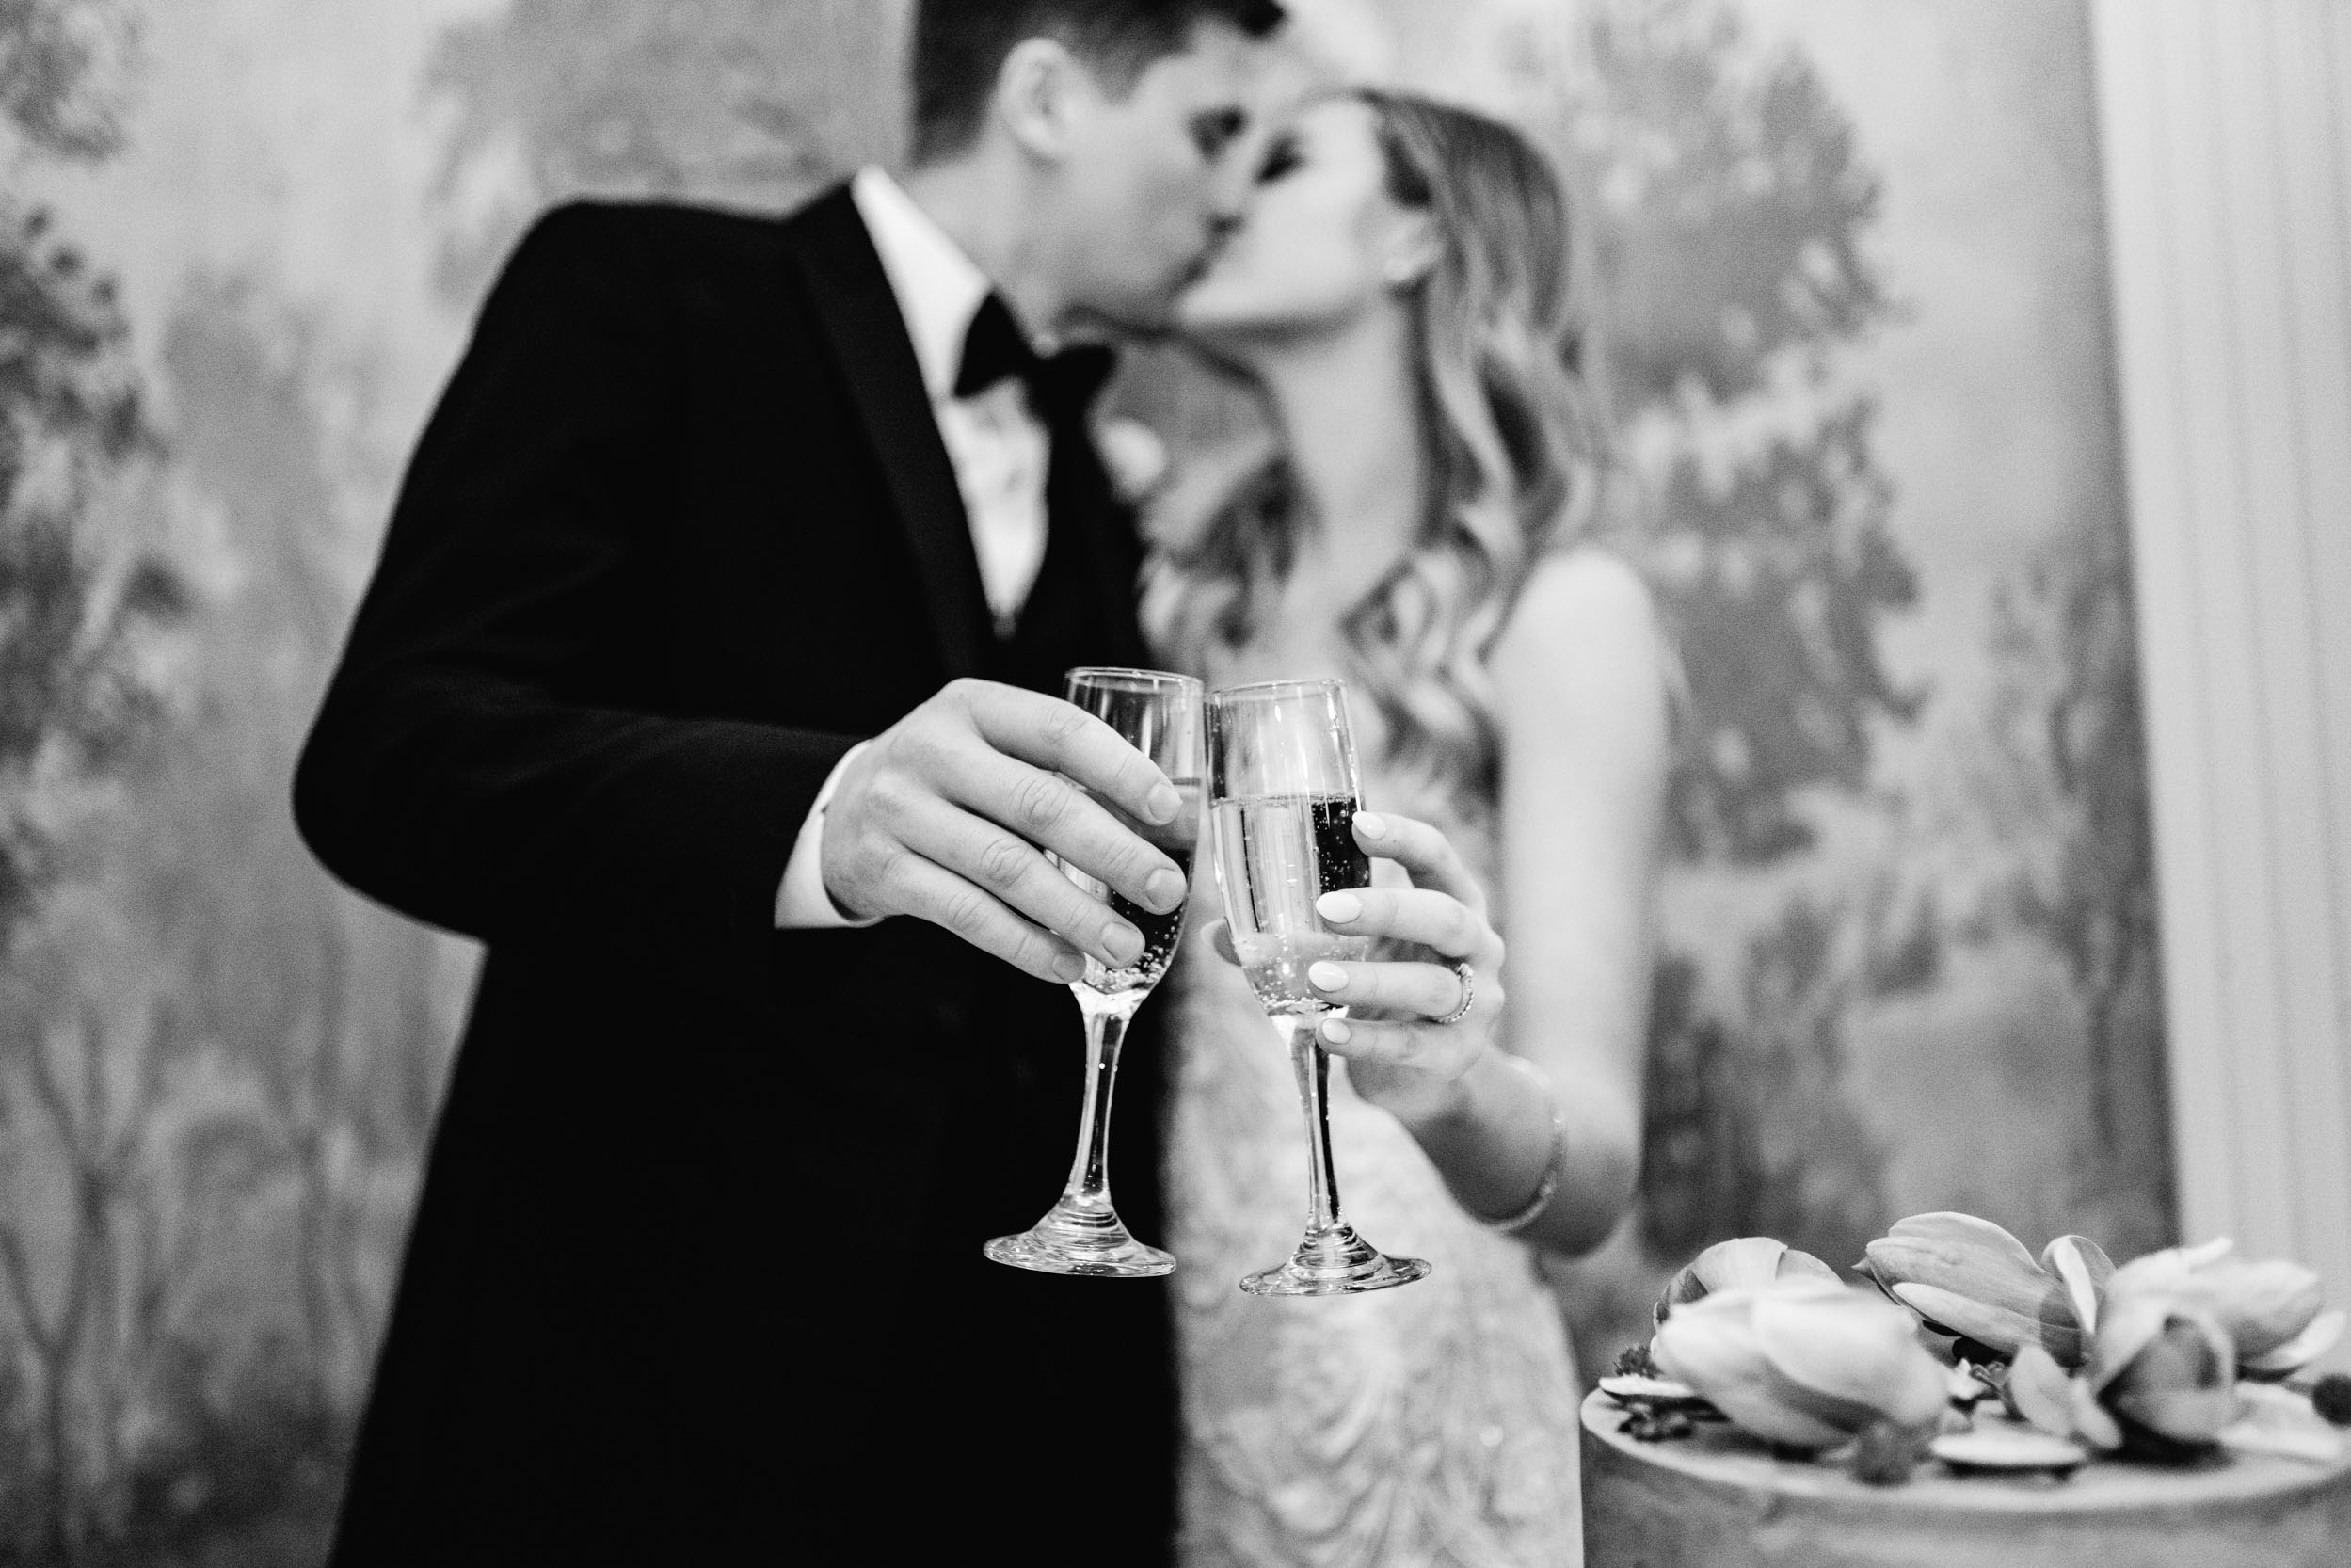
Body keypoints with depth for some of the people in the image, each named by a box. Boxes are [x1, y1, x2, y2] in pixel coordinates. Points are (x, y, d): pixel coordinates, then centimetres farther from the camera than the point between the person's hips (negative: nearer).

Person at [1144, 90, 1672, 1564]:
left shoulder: (1557, 606, -11)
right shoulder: (1192, 571, 5)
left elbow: (1591, 1172, -17)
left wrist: (1457, 1083, -36)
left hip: (1395, 1399, -4)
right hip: (1138, 1353, 5)